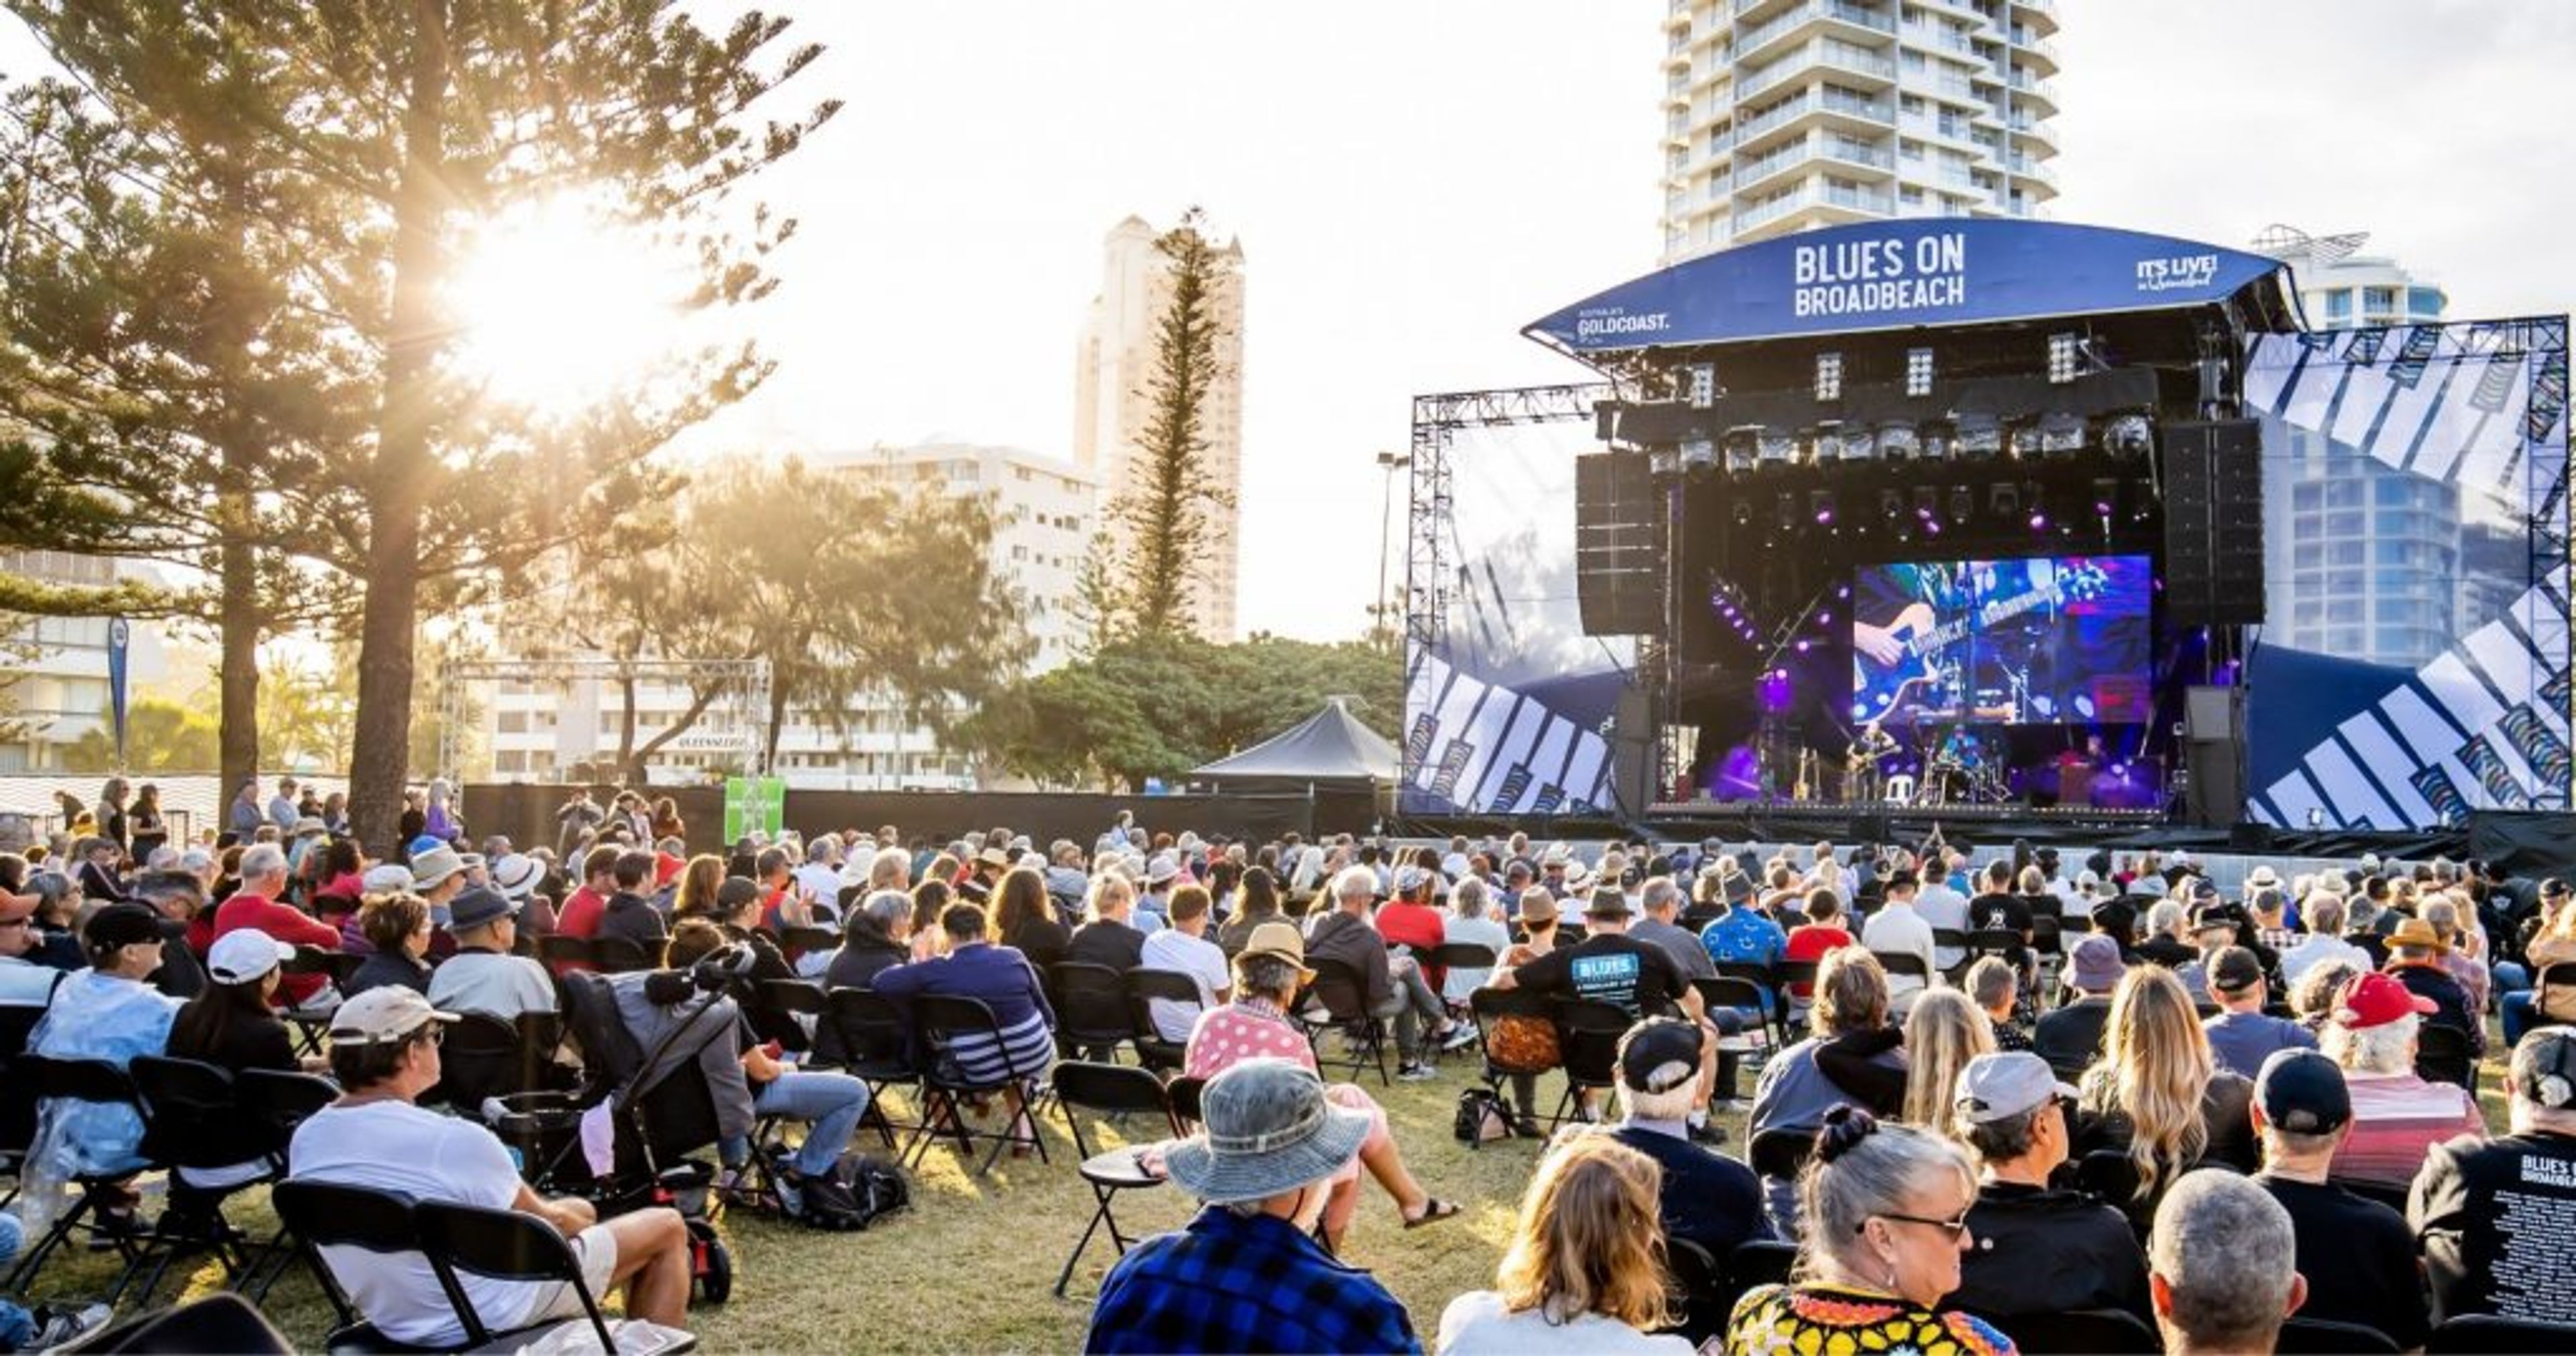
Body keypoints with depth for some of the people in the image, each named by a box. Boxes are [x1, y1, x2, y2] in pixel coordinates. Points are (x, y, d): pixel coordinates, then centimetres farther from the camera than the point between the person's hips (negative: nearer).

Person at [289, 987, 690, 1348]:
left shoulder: (305, 1140, -7)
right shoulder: (453, 1140, -28)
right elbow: (546, 1226, -13)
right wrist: (573, 1221, 11)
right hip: (490, 1318, -8)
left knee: (579, 1209, 28)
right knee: (667, 1228, 8)